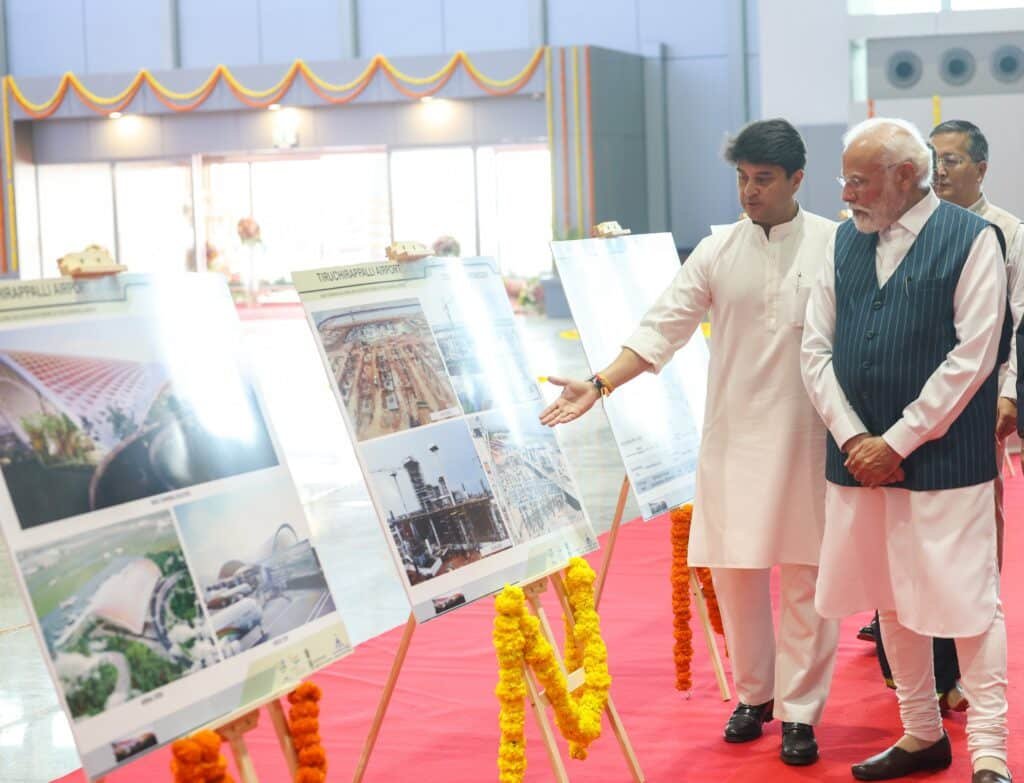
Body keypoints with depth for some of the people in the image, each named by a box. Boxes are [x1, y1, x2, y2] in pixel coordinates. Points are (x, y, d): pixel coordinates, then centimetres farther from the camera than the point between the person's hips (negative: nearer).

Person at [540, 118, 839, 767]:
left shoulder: (837, 246, -3)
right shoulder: (718, 251, 4)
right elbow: (662, 330, 1)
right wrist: (599, 386, -10)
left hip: (813, 438, -2)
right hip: (735, 437, 2)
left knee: (807, 575, 3)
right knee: (734, 567, 7)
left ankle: (800, 711, 14)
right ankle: (754, 693, 27)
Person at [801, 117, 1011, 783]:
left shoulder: (972, 240, -5)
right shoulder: (847, 242, 11)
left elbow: (972, 358, -12)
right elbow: (817, 348, 8)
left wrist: (896, 443, -13)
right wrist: (853, 438, -6)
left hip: (944, 461, -6)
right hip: (859, 458, 6)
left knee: (967, 603, -4)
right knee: (892, 603, 13)